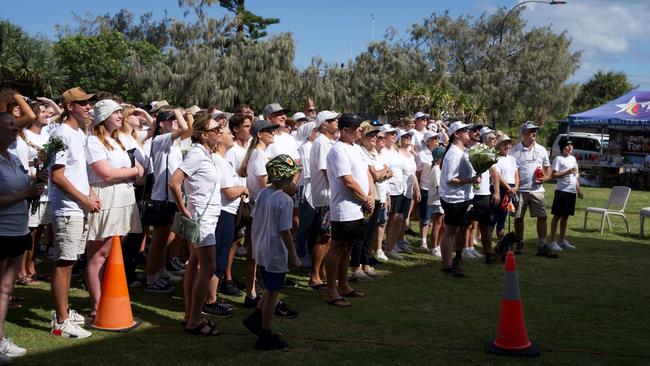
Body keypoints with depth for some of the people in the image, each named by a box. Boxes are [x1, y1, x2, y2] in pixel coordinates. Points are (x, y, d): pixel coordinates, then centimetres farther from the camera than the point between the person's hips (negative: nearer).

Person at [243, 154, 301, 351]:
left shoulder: (263, 193, 4)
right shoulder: (285, 200, -20)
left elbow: (255, 219, 11)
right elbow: (285, 231, -21)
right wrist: (293, 256, -12)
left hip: (260, 249, 8)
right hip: (276, 252, -8)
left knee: (271, 288, 25)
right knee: (273, 292, 3)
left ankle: (255, 318, 26)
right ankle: (266, 336, 11)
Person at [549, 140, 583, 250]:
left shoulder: (573, 158, 18)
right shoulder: (558, 159, -5)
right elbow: (554, 175, -13)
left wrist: (579, 190, 21)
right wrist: (568, 172, -20)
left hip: (572, 191, 7)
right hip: (561, 190, -7)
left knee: (565, 216, 12)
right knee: (557, 216, -5)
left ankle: (562, 241, 20)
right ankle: (552, 242, -3)